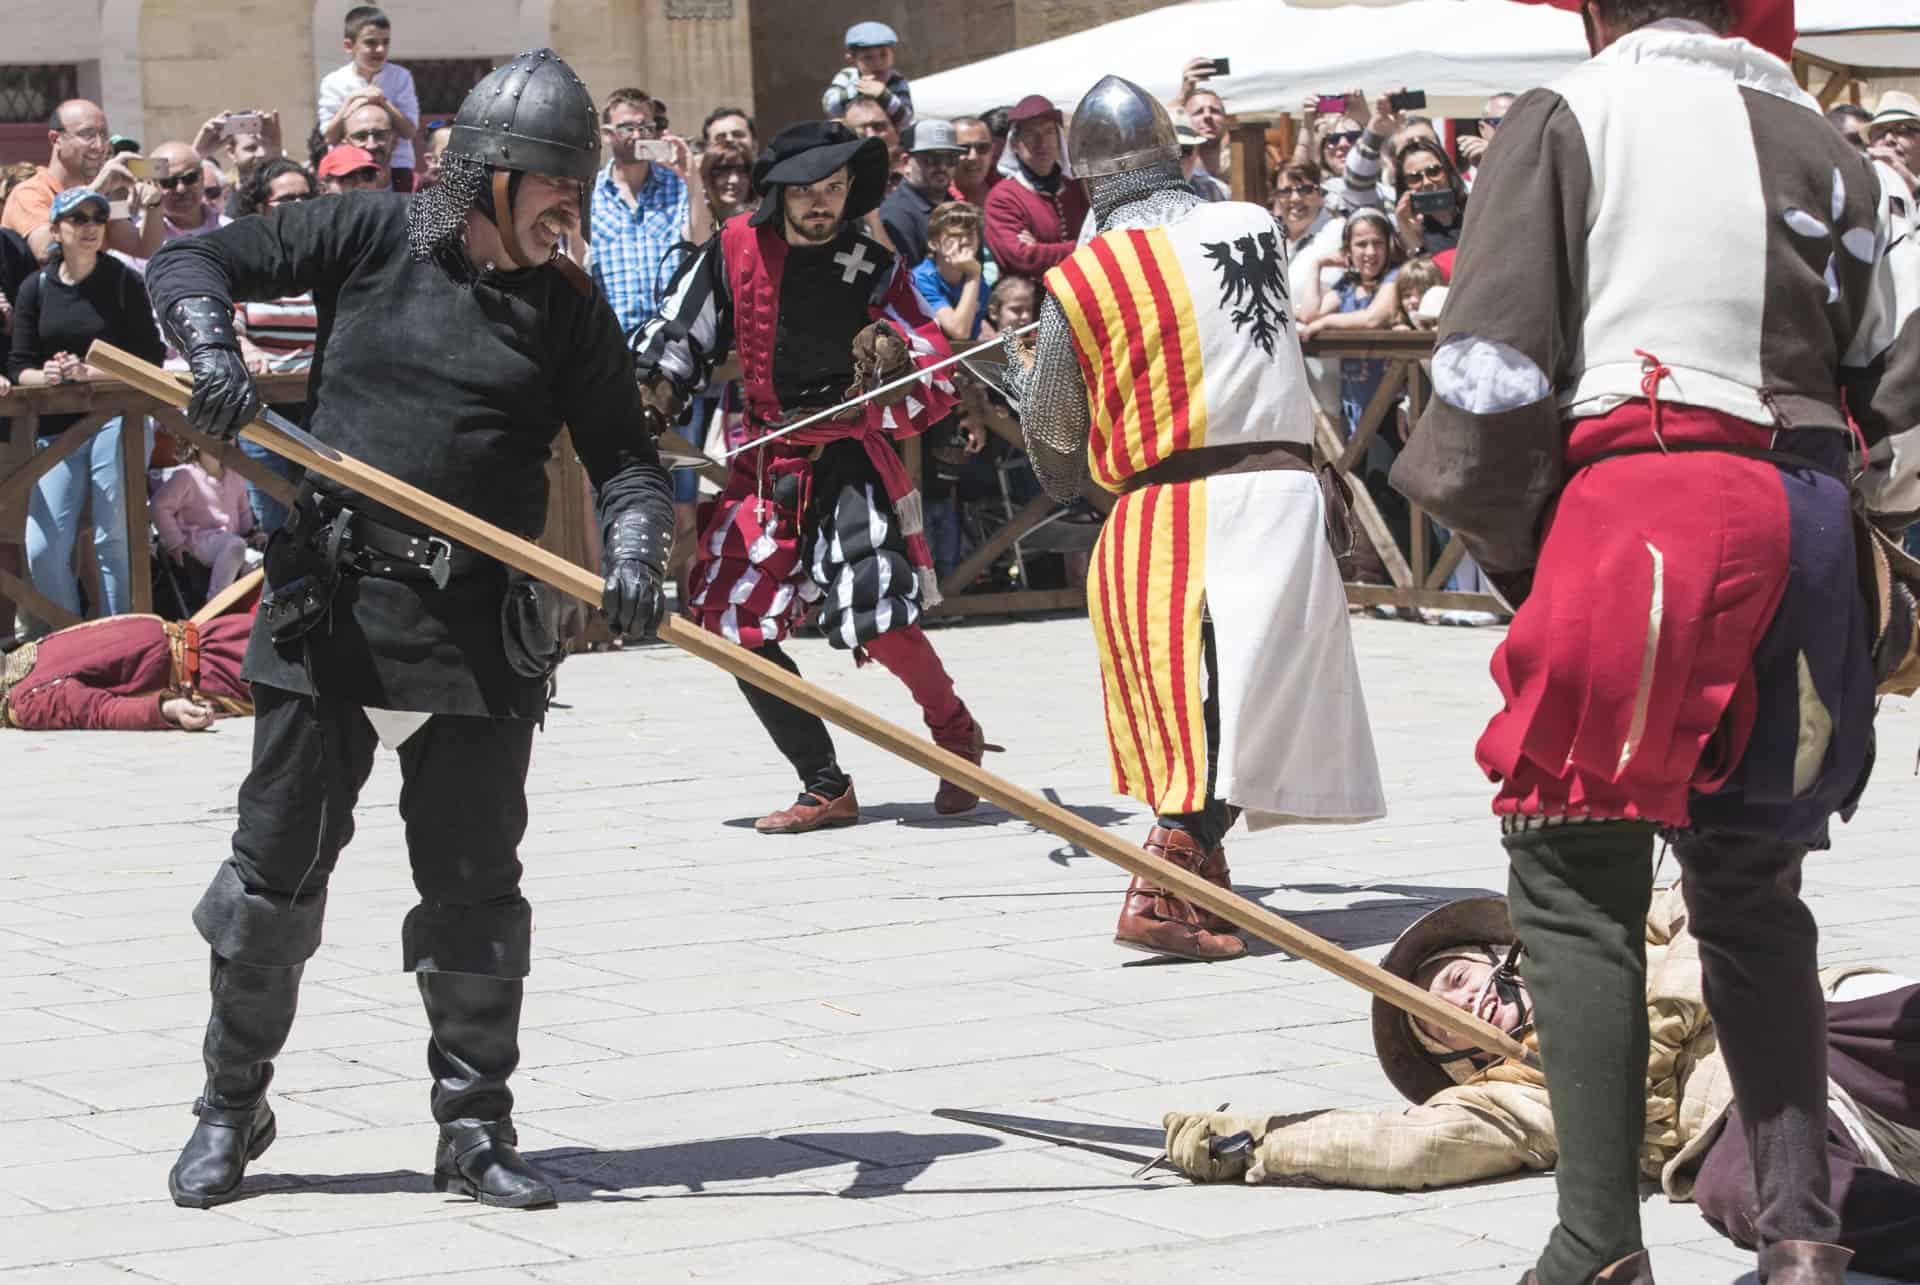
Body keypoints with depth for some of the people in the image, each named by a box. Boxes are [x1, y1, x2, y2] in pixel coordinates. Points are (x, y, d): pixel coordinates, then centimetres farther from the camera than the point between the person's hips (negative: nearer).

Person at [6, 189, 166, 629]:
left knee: (112, 541, -7)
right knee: (43, 551, -5)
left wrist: (90, 373, -14)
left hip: (117, 416, -3)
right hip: (57, 428, 3)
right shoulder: (35, 288, 10)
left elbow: (150, 358, -2)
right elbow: (18, 366, 10)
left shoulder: (124, 281, 1)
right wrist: (45, 376, -12)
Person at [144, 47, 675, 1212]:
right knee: (276, 866, 5)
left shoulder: (567, 305, 4)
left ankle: (476, 1129, 15)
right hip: (330, 604, -1)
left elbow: (622, 453, 4)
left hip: (482, 632, 1)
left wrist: (635, 542, -17)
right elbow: (190, 261, 3)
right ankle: (232, 1109, 20)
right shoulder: (372, 235, 0)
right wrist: (213, 349, -17)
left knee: (474, 884, 4)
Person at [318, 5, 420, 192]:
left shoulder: (400, 77, -1)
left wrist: (383, 102, -18)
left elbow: (410, 131, -7)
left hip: (396, 166, 0)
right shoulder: (334, 82, -1)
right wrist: (351, 102, -17)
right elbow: (330, 137, -7)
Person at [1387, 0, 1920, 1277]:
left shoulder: (1567, 117, 4)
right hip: (1804, 522, 5)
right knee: (1750, 882, 15)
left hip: (1631, 495, -5)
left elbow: (1496, 357, -4)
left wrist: (1504, 544, 5)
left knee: (1578, 876, -1)